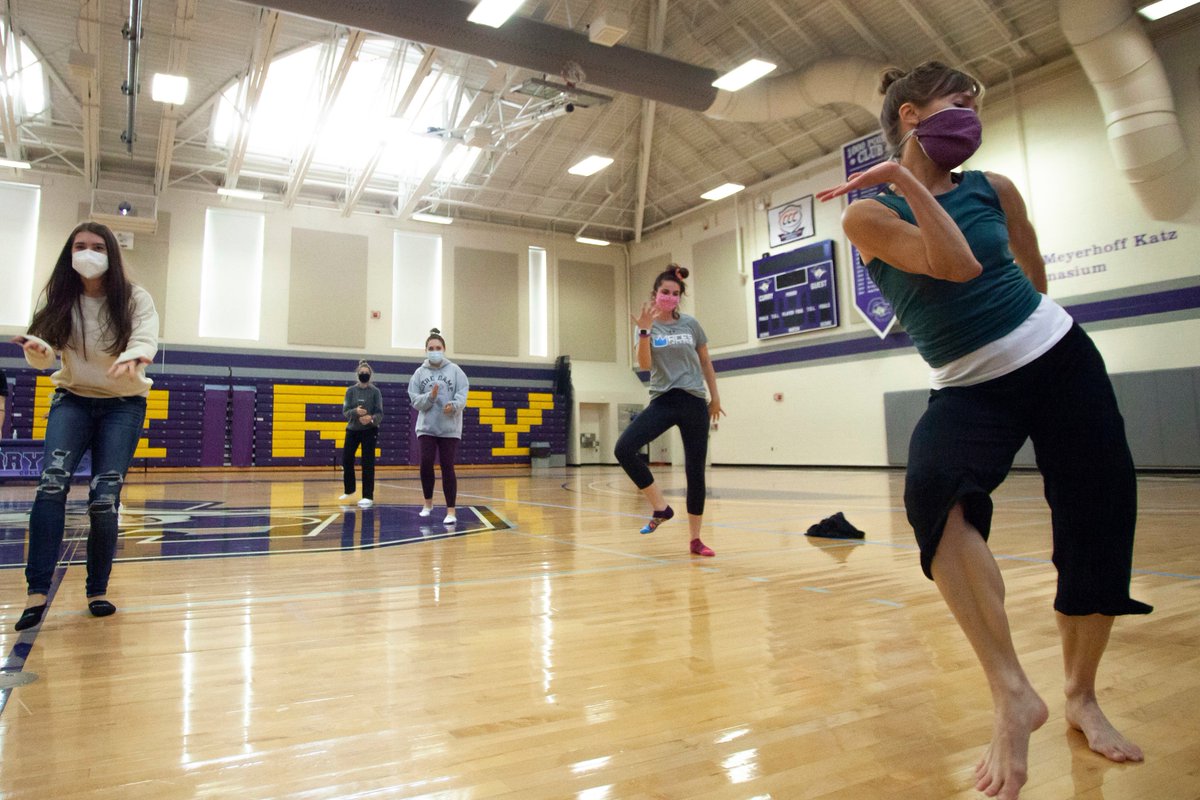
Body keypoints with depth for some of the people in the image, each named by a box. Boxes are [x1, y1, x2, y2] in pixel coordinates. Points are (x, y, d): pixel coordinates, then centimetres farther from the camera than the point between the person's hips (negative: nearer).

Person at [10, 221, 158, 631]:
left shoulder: (134, 297, -8)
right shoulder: (60, 297, -1)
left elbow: (146, 336, -25)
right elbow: (46, 349, -9)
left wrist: (134, 357, -48)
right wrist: (36, 348, -34)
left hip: (124, 404, -2)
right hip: (73, 399, 2)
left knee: (104, 498, -9)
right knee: (52, 481, -21)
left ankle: (98, 590, 8)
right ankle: (37, 591, -16)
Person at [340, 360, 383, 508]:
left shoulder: (375, 391, -5)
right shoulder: (350, 391, 1)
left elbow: (380, 413, -9)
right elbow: (345, 412, -6)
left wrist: (371, 418, -31)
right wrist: (356, 411, -27)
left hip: (369, 430, -3)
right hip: (352, 429, 3)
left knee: (367, 463, -6)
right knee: (346, 460, 7)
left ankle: (368, 496, -2)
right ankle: (349, 490, 30)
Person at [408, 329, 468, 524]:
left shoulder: (455, 370, 0)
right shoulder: (419, 373, 4)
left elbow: (462, 395, -7)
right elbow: (415, 400, 0)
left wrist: (454, 405, -27)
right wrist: (430, 396, -18)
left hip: (449, 428, -1)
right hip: (426, 427, 1)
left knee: (447, 467, -2)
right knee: (426, 464, -6)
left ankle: (451, 510, 6)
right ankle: (428, 502, 19)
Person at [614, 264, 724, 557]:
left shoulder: (691, 324, 6)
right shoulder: (648, 326, 3)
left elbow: (705, 362, 16)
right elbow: (644, 364, -12)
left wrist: (715, 397, 17)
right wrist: (645, 331, -24)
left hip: (694, 402, 1)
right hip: (663, 401, 0)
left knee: (695, 471, 2)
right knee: (624, 449, -22)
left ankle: (695, 539, 14)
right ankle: (661, 508, -6)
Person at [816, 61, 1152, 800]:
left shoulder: (994, 189, 6)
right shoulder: (868, 214, -6)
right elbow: (959, 268, -22)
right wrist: (911, 183, -19)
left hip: (1061, 358, 4)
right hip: (971, 388, -4)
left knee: (1099, 531, 1)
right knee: (936, 492, -34)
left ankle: (1083, 697, 24)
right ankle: (1012, 693, -22)